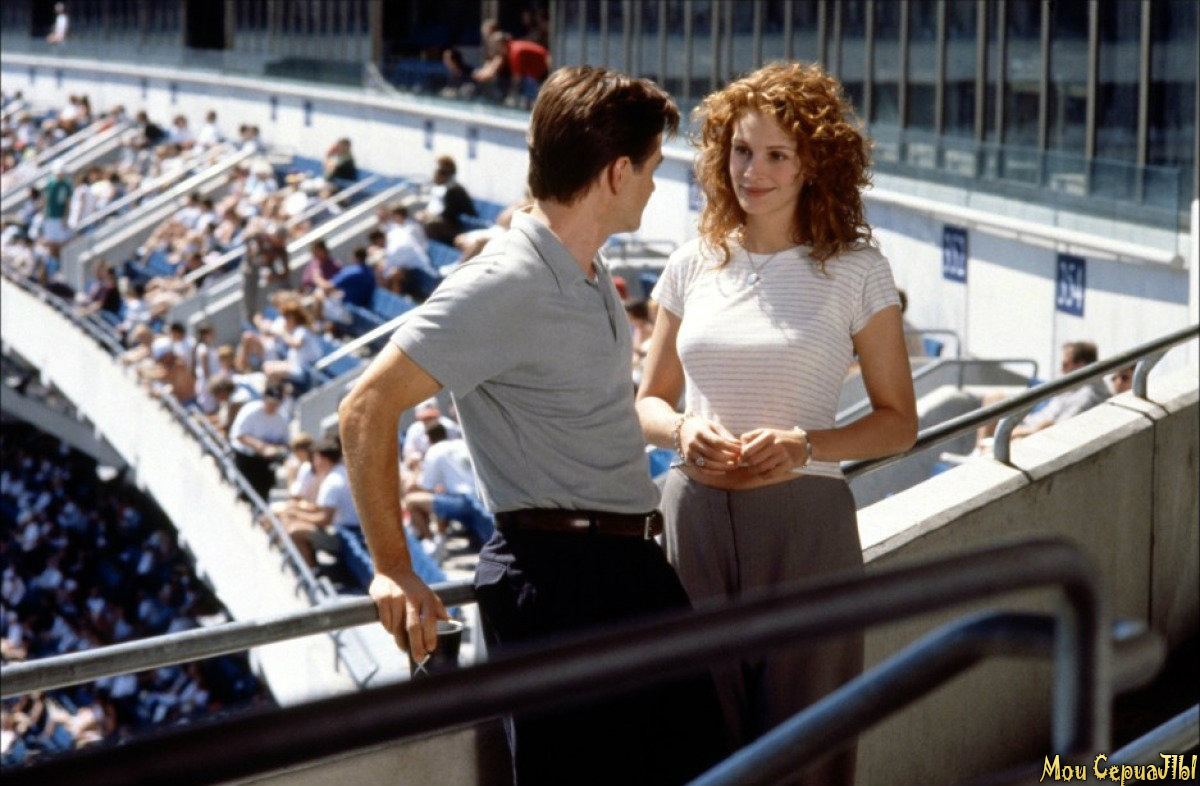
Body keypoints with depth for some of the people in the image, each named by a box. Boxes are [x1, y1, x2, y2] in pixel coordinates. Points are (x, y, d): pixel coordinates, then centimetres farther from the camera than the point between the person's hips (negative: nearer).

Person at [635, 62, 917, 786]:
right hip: (696, 515, 3)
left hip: (803, 520, -3)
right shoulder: (693, 266, 8)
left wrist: (805, 444, -15)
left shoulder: (855, 270, -1)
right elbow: (649, 401, 16)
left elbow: (898, 421, 1)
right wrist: (683, 431, -7)